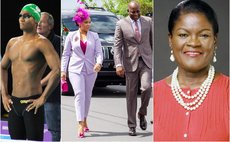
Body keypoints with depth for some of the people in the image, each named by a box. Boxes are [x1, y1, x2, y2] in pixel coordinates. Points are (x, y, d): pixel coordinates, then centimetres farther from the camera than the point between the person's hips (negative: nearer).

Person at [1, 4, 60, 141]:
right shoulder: (13, 42, 14)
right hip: (13, 103, 7)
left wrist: (43, 99, -19)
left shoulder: (41, 42, -9)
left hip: (32, 104, -7)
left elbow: (58, 70, -20)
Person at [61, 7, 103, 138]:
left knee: (87, 96, 10)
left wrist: (99, 63, -21)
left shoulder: (94, 36, 6)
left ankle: (84, 121, 27)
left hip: (91, 70, 2)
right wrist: (63, 70, 2)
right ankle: (81, 125, -23)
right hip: (75, 69, -2)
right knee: (79, 94, -16)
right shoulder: (71, 36, 4)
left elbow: (99, 52, -1)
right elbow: (66, 54, 7)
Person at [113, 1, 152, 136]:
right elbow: (117, 46, -6)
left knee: (146, 88, -19)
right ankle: (132, 126, 11)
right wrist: (118, 65, -16)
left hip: (146, 61, 1)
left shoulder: (148, 21, 5)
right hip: (131, 63, -1)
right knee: (131, 94, 2)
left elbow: (153, 41, 11)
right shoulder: (121, 24, -2)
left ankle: (142, 113, 8)